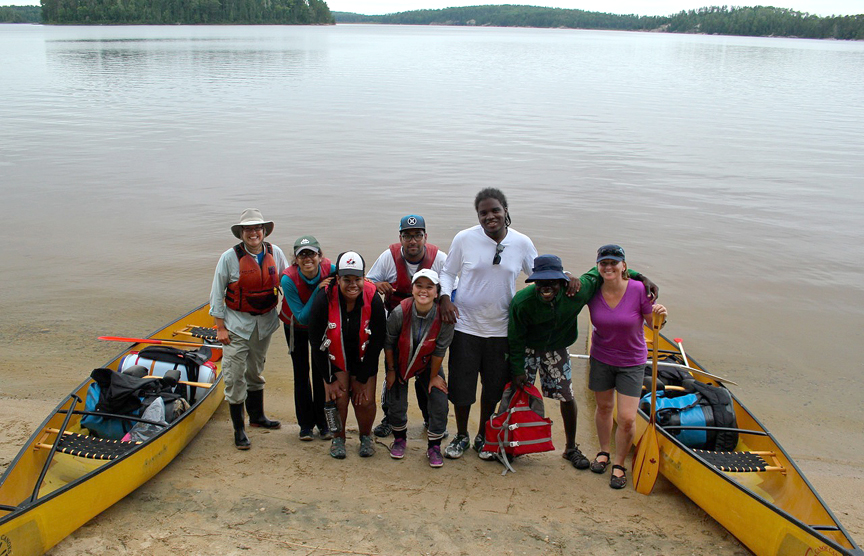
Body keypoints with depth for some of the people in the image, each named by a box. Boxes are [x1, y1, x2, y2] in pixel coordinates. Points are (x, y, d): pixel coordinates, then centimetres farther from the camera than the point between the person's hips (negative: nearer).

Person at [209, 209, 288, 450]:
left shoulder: (275, 253, -2)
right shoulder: (230, 257, -11)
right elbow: (217, 294, -6)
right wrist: (220, 327, -8)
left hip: (265, 322, 4)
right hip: (237, 323, -3)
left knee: (256, 372, 19)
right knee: (235, 376, -4)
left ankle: (257, 416, 36)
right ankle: (238, 428, 7)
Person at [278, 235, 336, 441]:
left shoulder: (330, 270, -27)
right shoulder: (289, 279, -32)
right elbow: (302, 316, -31)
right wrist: (318, 291, -40)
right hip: (296, 326, -1)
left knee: (321, 372, 2)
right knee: (301, 373, 4)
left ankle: (322, 422, 17)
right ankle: (306, 424, 17)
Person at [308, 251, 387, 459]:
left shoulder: (373, 299, -21)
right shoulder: (324, 299, -24)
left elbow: (378, 341, -10)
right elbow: (316, 340, -13)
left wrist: (362, 378, -8)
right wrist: (329, 379, -10)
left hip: (363, 358, 1)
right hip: (334, 356, -1)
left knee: (365, 401, -7)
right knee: (338, 397, -12)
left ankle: (366, 436, 23)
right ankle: (338, 438, 16)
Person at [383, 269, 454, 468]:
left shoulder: (444, 316, -26)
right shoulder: (400, 312, -27)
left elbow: (439, 350, -14)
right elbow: (388, 343, -11)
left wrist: (434, 376, -5)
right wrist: (391, 370, -3)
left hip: (427, 364, 0)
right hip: (399, 362, 0)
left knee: (440, 401, -10)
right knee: (396, 404, 0)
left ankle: (434, 447, 12)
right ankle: (400, 440, 31)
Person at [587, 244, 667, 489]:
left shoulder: (639, 290, -19)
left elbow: (653, 324, -9)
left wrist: (660, 315, -29)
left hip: (632, 362, -2)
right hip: (601, 359, 2)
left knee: (627, 419, -5)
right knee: (604, 407, 19)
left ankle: (619, 464, 20)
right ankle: (604, 451, 43)